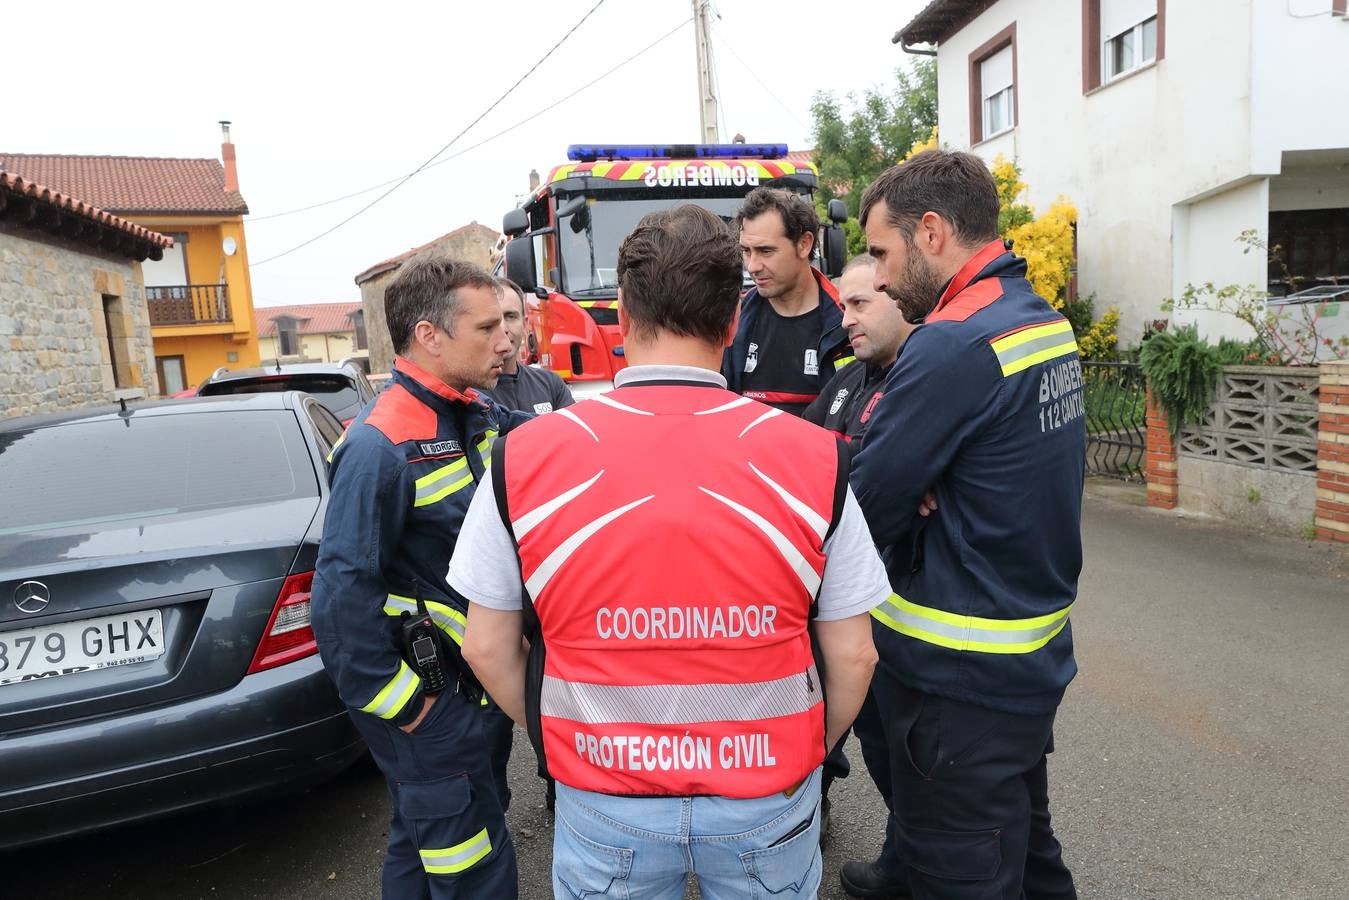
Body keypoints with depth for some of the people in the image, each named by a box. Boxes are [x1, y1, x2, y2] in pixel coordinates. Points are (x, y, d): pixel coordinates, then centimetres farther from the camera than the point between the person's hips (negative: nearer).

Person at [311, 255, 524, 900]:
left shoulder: (479, 416, 1)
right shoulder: (381, 447, -24)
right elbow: (342, 598, -26)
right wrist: (405, 708, -19)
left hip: (484, 678, 8)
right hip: (435, 707, -8)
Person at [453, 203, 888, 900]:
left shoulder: (525, 457, -13)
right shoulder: (813, 458, -13)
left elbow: (486, 646, -4)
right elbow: (851, 656, -6)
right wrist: (808, 754, 12)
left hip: (603, 802, 0)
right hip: (769, 799, 1)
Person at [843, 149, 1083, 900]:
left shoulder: (954, 345, -24)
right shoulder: (1048, 325, 5)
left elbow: (866, 508, -20)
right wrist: (917, 494, -4)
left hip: (961, 674, -9)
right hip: (1035, 654, 9)